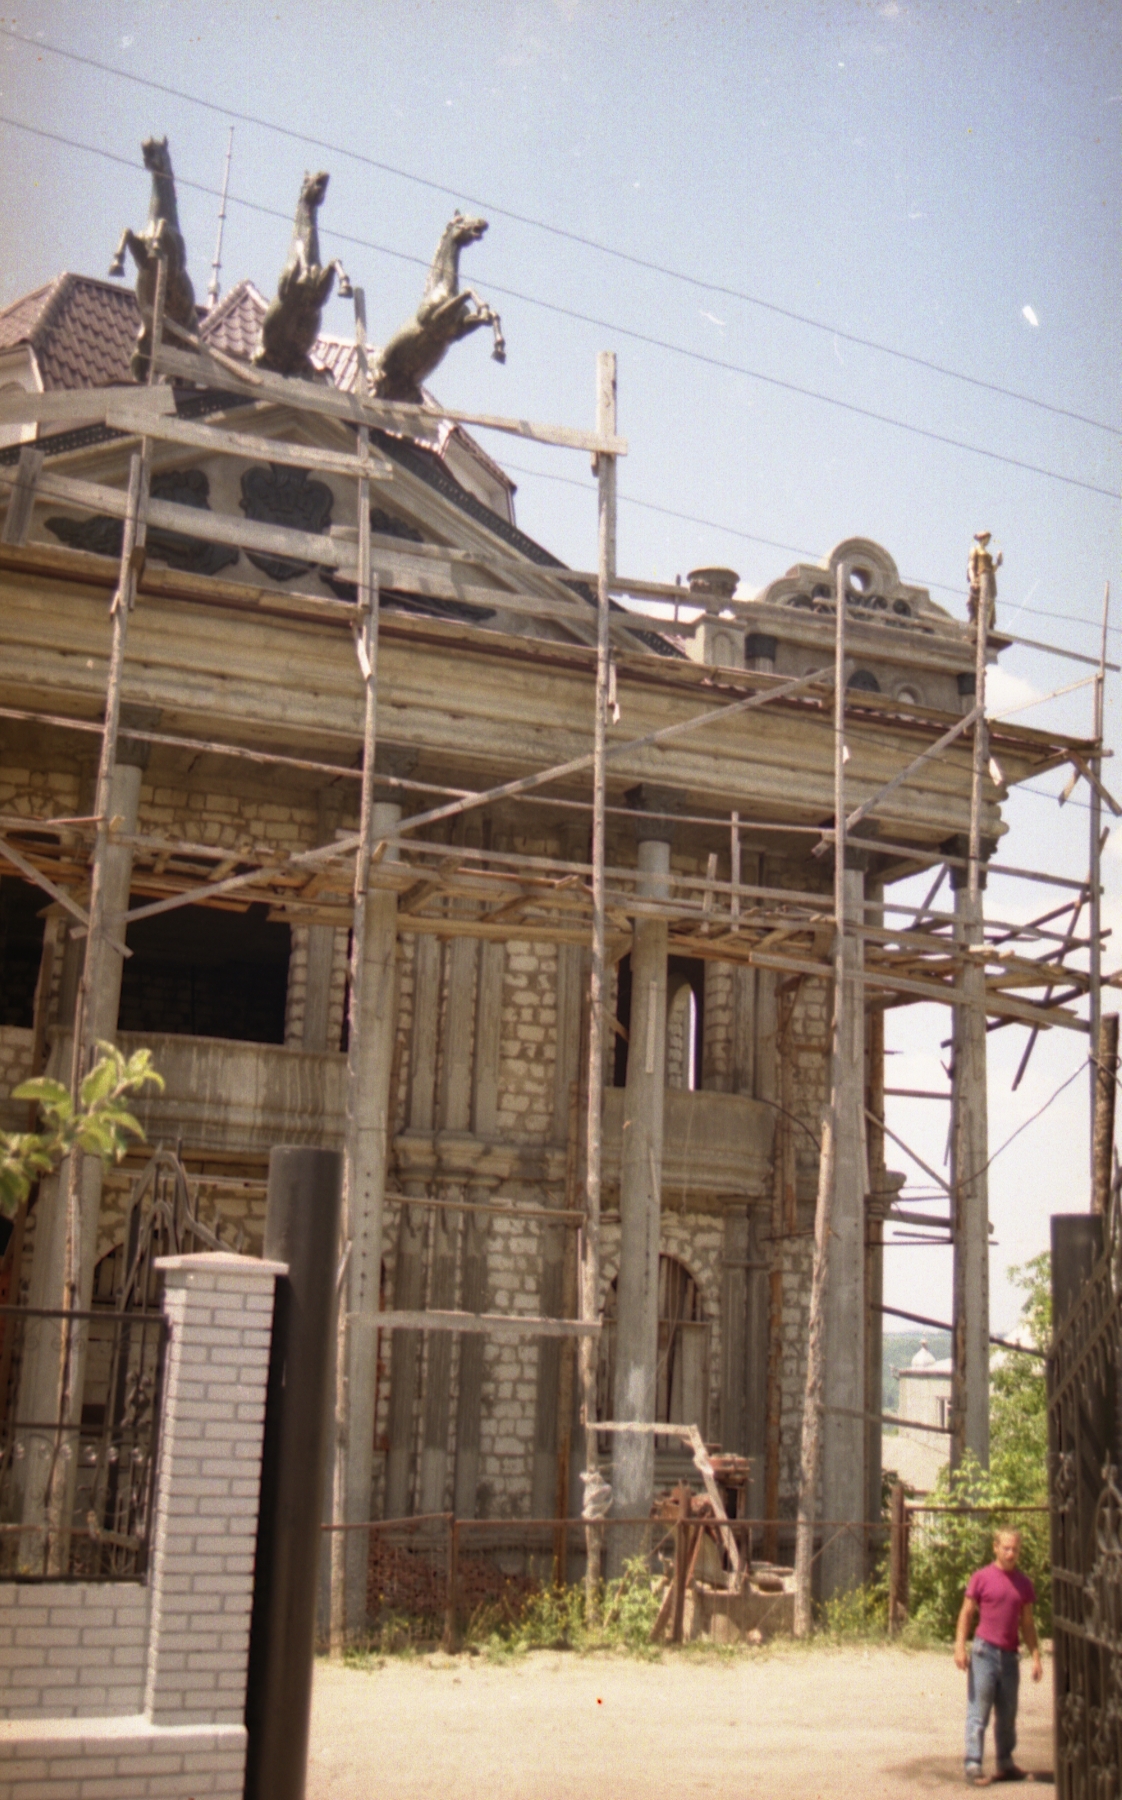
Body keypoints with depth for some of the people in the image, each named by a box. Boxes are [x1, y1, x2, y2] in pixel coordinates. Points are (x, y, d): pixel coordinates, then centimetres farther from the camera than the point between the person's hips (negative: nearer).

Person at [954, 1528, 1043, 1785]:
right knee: (978, 1711, -5)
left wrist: (1036, 1657, 8)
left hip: (1010, 1655, 4)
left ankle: (1006, 1764, 22)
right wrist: (960, 1646, -11)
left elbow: (1027, 1623, 14)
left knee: (1008, 1714, 11)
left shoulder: (1024, 1583, 9)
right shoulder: (981, 1577, -2)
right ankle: (973, 1766, -4)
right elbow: (966, 1613, -1)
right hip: (984, 1652, -4)